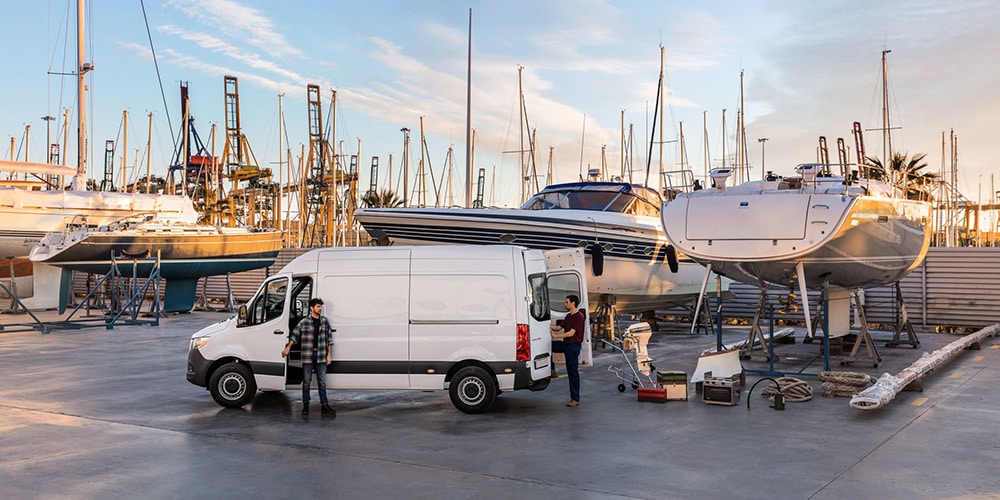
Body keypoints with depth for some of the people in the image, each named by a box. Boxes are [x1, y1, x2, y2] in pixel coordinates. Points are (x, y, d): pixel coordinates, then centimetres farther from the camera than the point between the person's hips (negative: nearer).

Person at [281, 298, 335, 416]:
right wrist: (288, 347, -10)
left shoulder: (325, 321, 7)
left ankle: (324, 405, 4)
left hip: (321, 355, 2)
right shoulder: (304, 322, 0)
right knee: (307, 381, 5)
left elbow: (329, 338, 9)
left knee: (322, 381, 3)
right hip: (307, 355, -2)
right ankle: (305, 405, 15)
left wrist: (329, 354, 4)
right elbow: (294, 334, 3)